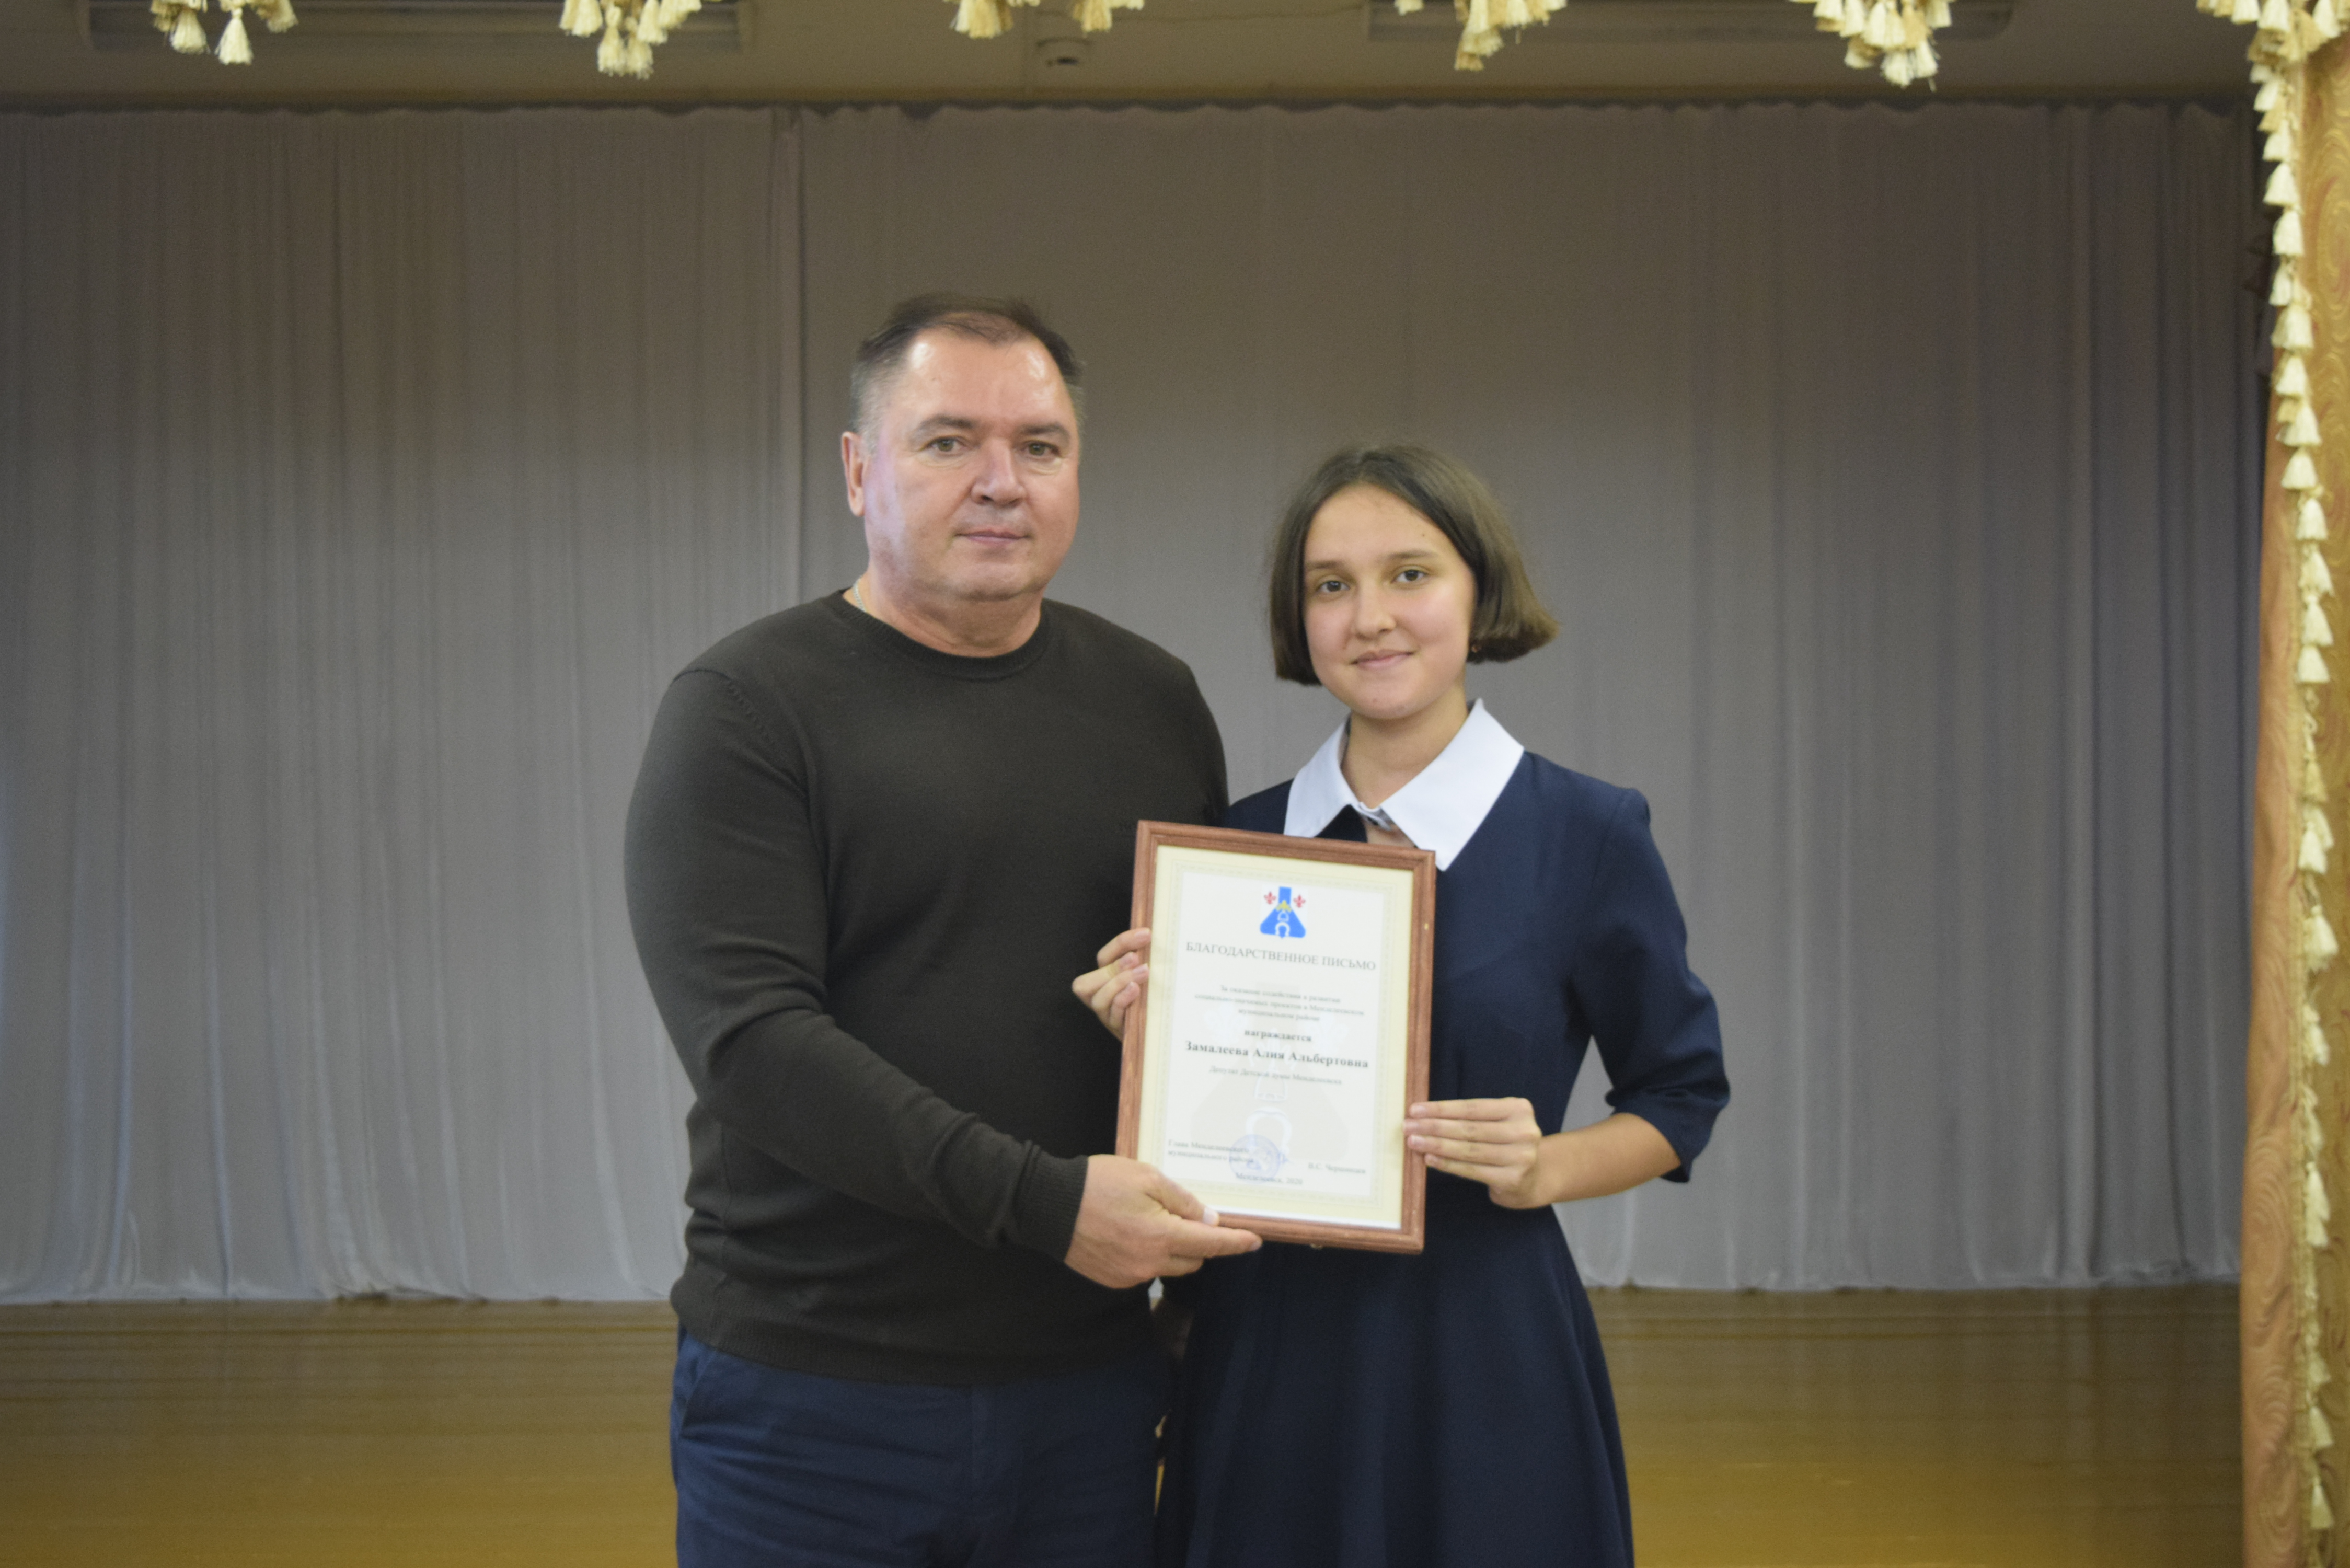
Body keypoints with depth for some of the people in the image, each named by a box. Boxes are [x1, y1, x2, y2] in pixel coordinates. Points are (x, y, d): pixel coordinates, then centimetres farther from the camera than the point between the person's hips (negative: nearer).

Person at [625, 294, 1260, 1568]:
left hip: (1089, 1384, 4)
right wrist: (1040, 1201, -22)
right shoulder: (744, 709, -6)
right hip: (813, 1400, -4)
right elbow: (752, 1038, -16)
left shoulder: (1154, 703, 9)